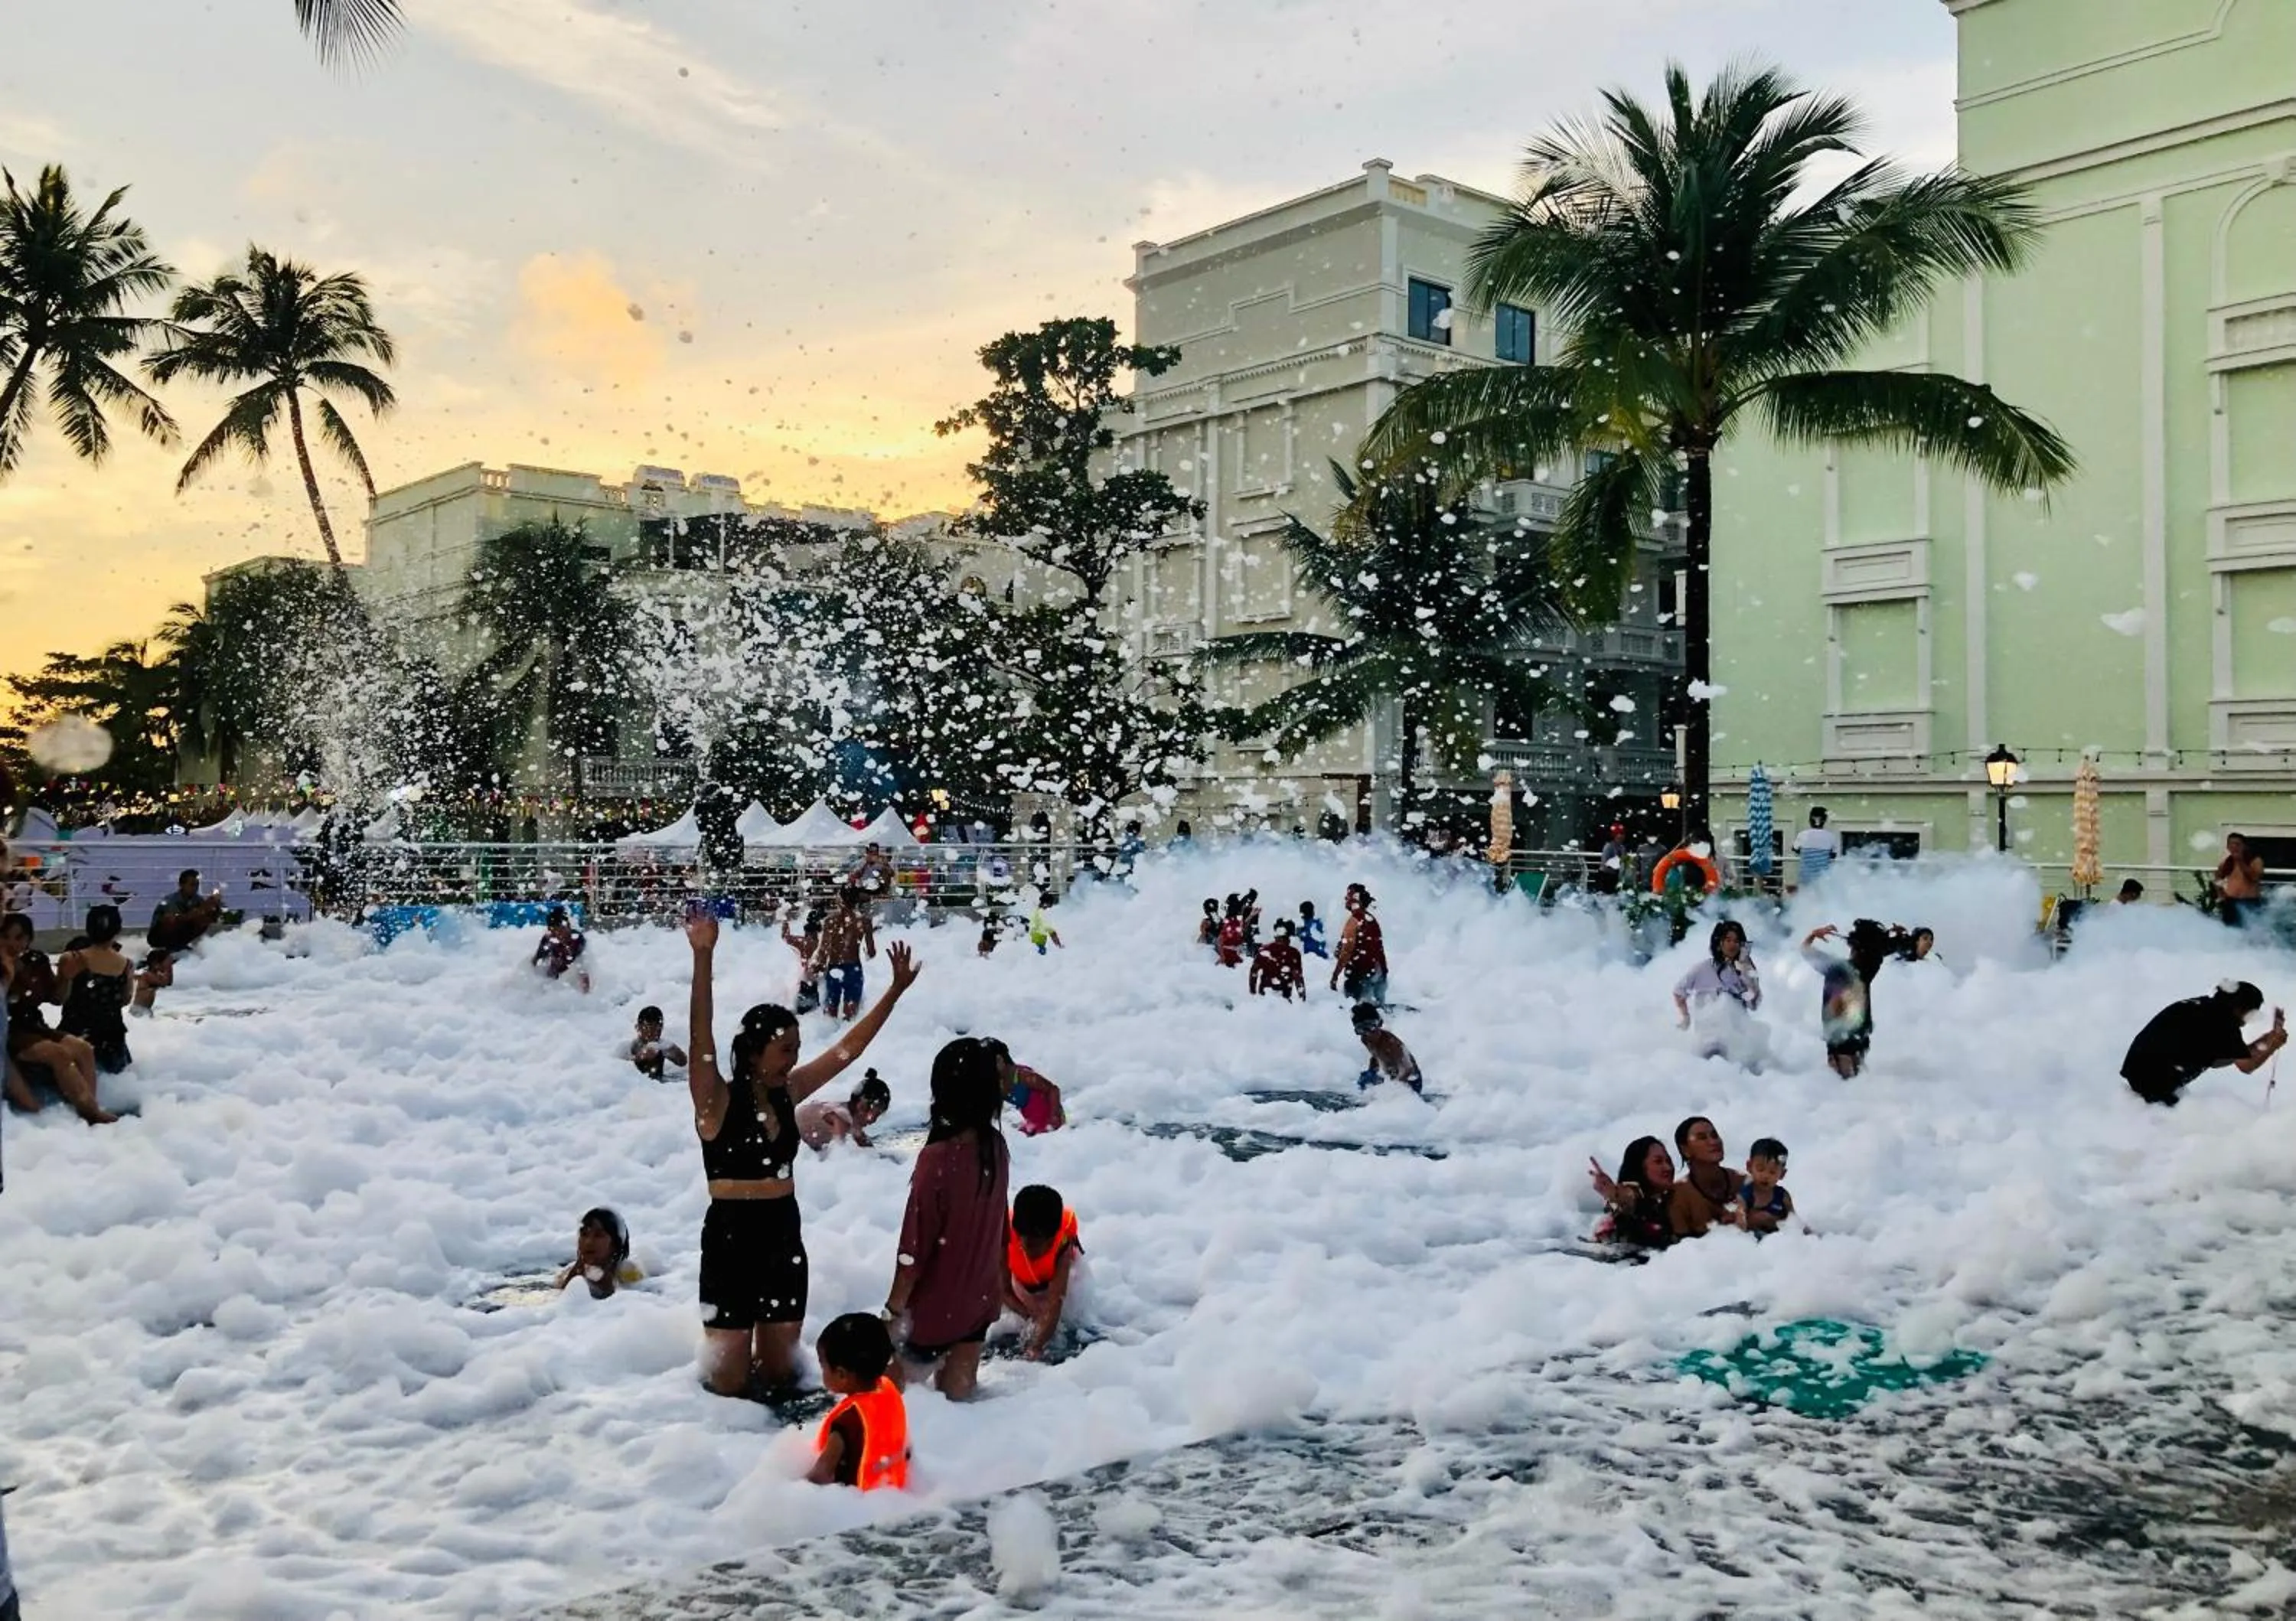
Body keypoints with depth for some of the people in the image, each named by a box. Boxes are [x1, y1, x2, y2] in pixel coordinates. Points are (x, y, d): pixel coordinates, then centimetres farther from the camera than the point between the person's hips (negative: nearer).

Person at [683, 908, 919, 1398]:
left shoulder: (787, 1093, 4)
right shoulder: (717, 1101, -13)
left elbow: (848, 1049, 8)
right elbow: (700, 1039, -28)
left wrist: (896, 990, 6)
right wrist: (703, 957, -41)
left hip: (784, 1235, 6)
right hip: (732, 1238, -6)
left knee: (779, 1375, 13)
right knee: (729, 1384, 4)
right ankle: (718, 1348, 36)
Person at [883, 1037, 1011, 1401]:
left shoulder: (938, 1159, -28)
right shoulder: (996, 1147, -8)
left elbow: (916, 1245, -21)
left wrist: (894, 1309, -9)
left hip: (935, 1306, -6)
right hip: (979, 1296, 6)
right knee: (958, 1392, 19)